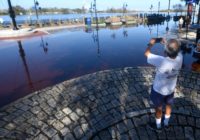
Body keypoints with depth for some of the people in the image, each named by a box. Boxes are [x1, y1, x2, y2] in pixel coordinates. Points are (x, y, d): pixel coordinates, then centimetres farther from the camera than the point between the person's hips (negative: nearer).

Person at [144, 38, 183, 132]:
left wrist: (151, 43, -8)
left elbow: (147, 53, -25)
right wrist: (165, 43, 4)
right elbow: (176, 50, 2)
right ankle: (166, 123, 51)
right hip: (171, 89, 5)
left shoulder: (162, 61, -39)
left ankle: (158, 126, 43)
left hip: (159, 90, -5)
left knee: (158, 108, 19)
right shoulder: (179, 58, -23)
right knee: (168, 105, 28)